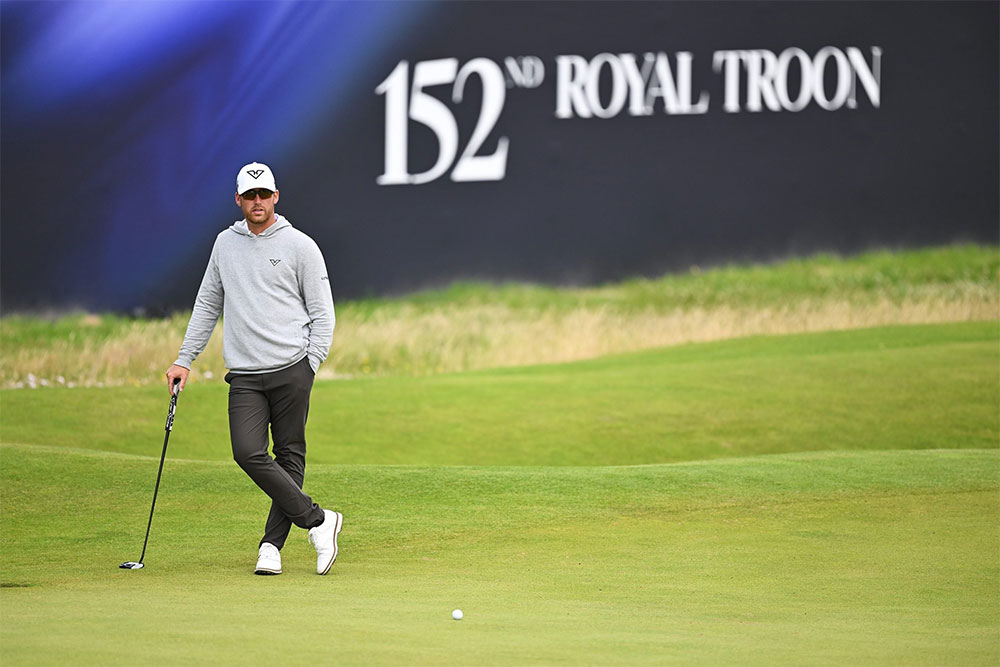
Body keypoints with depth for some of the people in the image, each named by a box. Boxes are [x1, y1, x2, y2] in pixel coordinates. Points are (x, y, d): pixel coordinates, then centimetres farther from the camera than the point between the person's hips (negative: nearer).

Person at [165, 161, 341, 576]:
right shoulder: (225, 244, 14)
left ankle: (272, 544, 6)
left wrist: (310, 364, -8)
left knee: (290, 456, -1)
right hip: (244, 377, 3)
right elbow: (207, 305, 22)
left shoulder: (300, 246, 2)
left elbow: (322, 312, 3)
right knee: (248, 453, -13)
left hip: (291, 370, -3)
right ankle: (317, 521, -7)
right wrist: (185, 359, 16)